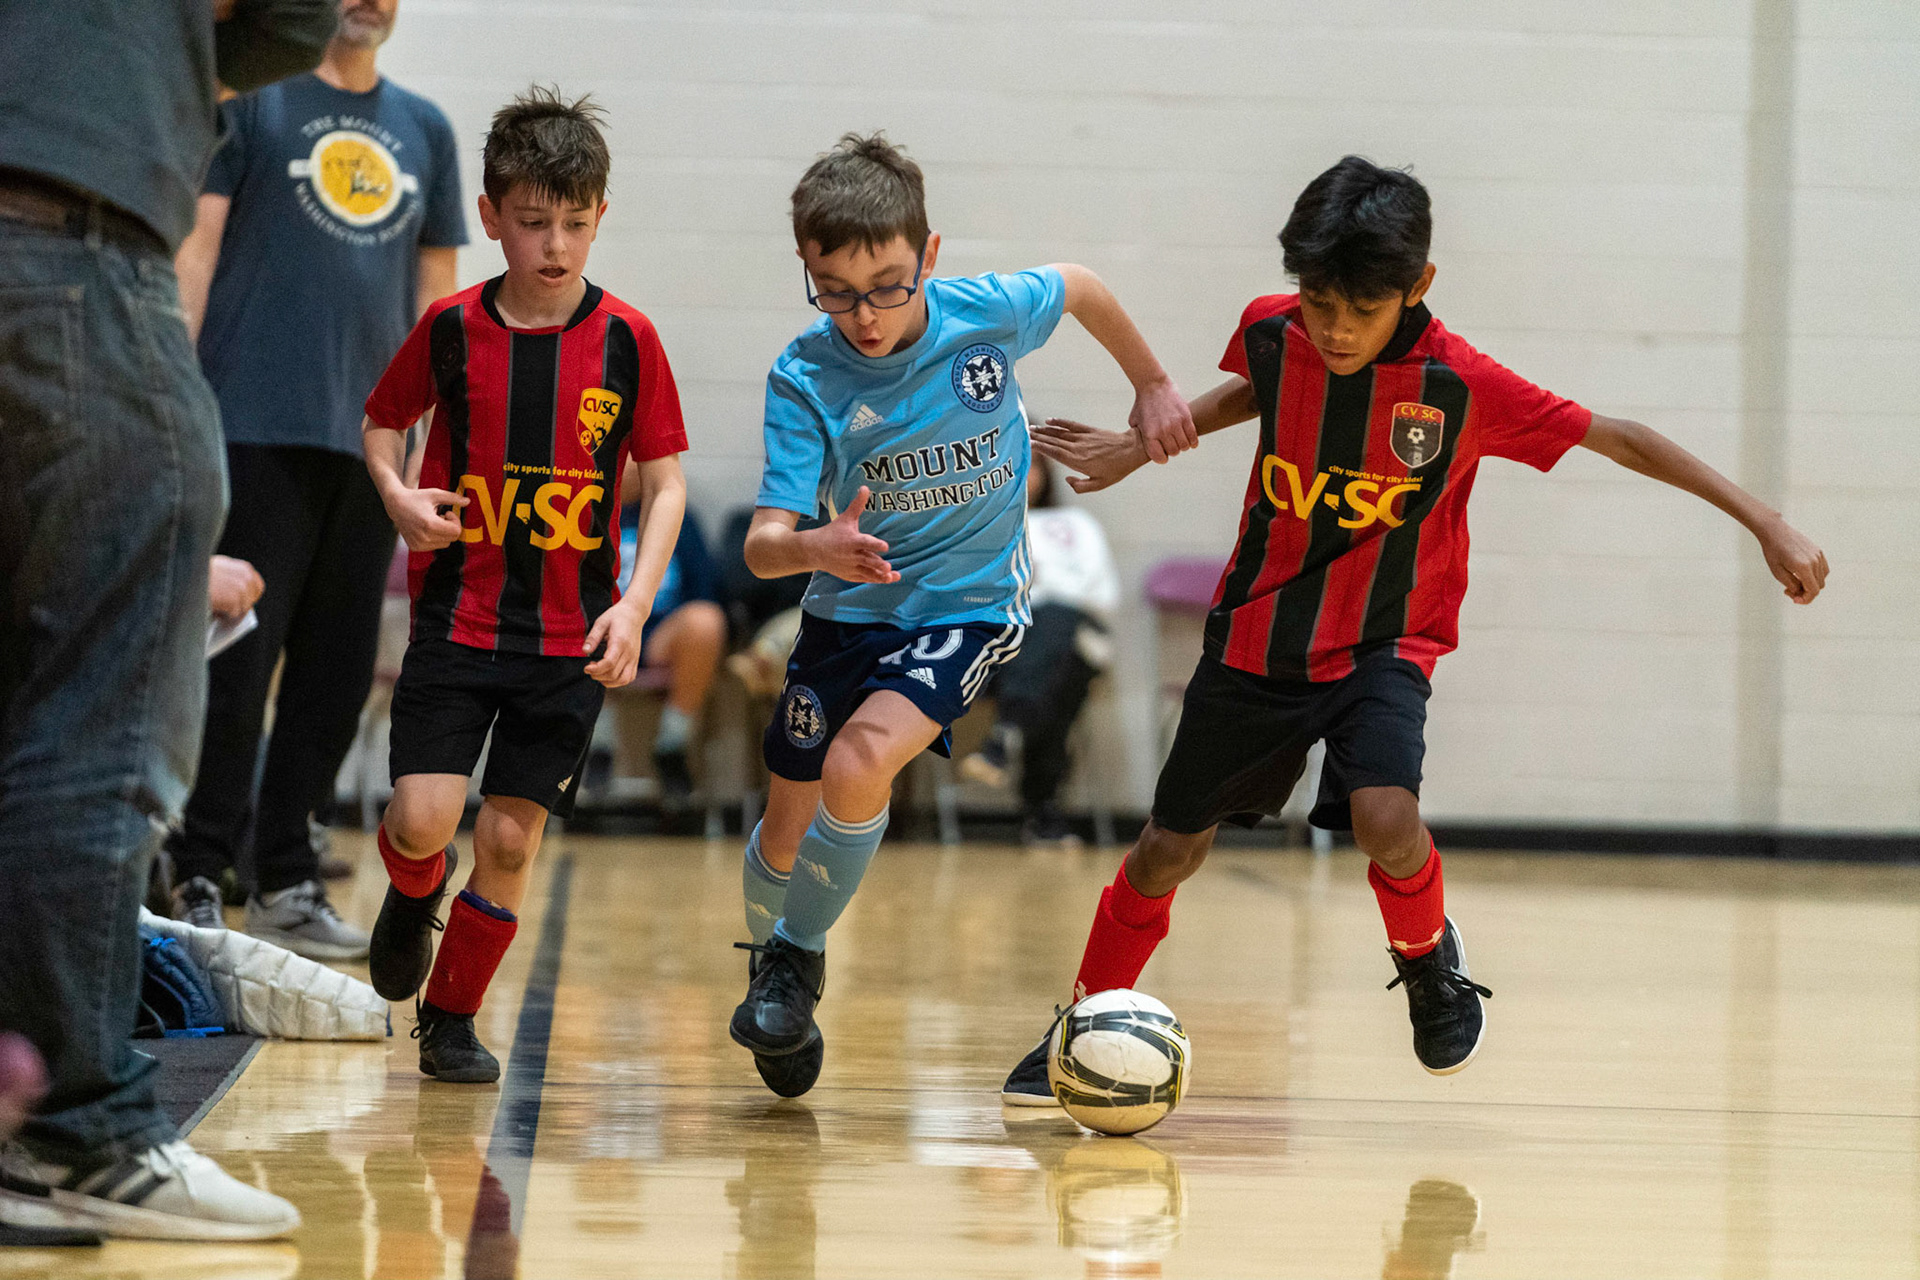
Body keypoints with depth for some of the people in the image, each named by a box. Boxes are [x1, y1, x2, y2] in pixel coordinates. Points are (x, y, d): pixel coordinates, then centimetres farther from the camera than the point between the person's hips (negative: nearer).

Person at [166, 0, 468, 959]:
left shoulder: (423, 131, 16)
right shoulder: (250, 94, 2)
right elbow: (196, 249, -2)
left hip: (368, 441, 5)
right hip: (256, 430, -5)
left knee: (337, 671, 7)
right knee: (236, 658, -7)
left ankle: (286, 883, 15)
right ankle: (195, 880, -3)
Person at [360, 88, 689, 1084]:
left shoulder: (627, 341, -4)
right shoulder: (451, 328, -2)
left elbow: (665, 483, 1)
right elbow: (383, 422, 13)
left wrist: (636, 602, -11)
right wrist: (398, 496, -8)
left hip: (571, 636, 0)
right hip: (455, 617, 0)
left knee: (510, 836, 0)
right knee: (424, 819, -12)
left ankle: (452, 1016, 19)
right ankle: (413, 896, 24)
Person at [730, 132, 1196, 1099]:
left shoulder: (986, 313, -18)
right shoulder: (804, 378, -20)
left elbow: (1083, 289, 6)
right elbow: (763, 545, -27)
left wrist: (1152, 386, 18)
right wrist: (817, 548, -49)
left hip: (972, 606, -2)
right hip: (851, 610, 2)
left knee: (859, 764, -25)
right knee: (786, 831, 7)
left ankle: (799, 956, -2)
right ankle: (770, 961, 40)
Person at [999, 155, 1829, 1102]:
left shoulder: (1459, 383, -21)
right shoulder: (1271, 332, -11)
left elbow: (1622, 441, -15)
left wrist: (1764, 524, -17)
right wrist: (1142, 445, 13)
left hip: (1382, 644, -3)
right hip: (1257, 630, 3)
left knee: (1384, 819, -28)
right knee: (1171, 847, 9)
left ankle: (1427, 955, 6)